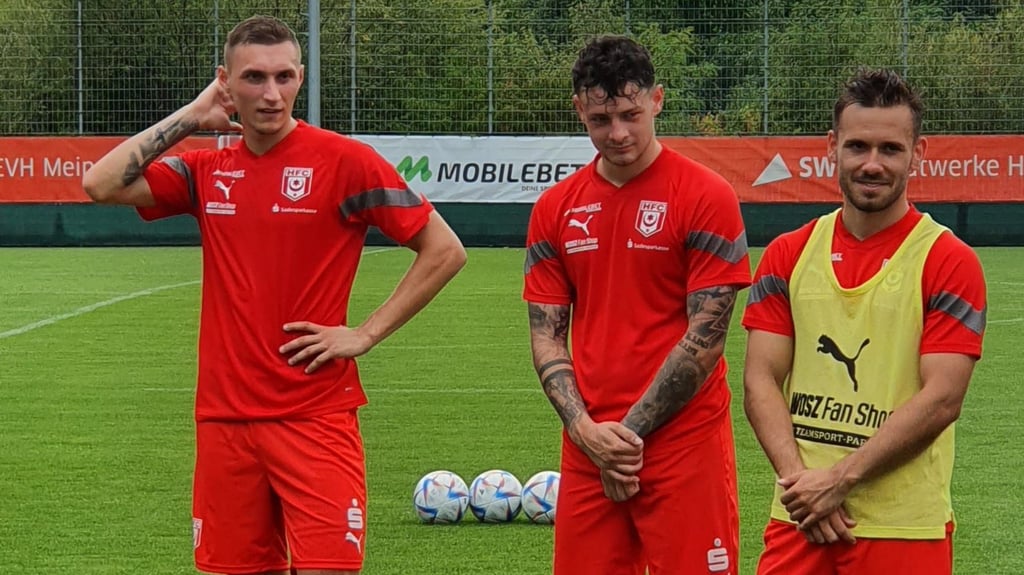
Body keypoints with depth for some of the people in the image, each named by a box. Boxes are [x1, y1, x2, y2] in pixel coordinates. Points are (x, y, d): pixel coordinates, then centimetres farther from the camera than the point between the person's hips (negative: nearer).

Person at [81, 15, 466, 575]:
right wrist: (190, 116, 1)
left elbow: (444, 251, -2)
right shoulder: (207, 171, 9)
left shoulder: (344, 160, -5)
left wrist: (365, 334, -7)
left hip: (315, 418, -4)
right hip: (223, 418, 4)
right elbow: (102, 183, -1)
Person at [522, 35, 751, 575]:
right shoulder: (556, 208, 9)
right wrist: (584, 429, -5)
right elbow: (546, 335, 10)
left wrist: (629, 433, -9)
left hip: (685, 443, -4)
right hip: (587, 446, 4)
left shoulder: (706, 197, -5)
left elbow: (704, 339, -9)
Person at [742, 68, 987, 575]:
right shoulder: (787, 255, 8)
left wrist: (841, 479, -16)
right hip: (799, 519, 3)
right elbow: (761, 381, 3)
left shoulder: (949, 262, -4)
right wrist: (801, 478, -11)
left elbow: (941, 398, -11)